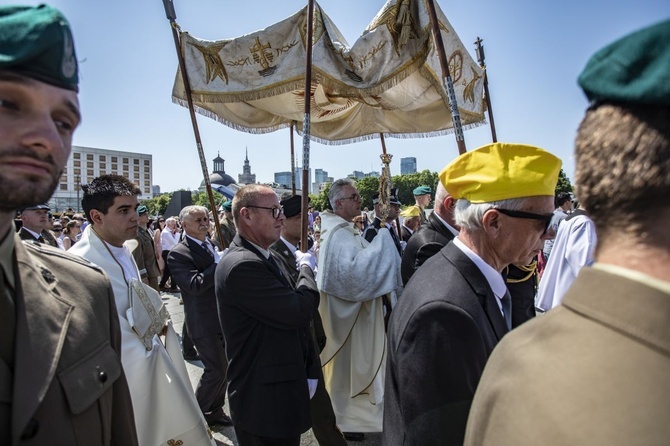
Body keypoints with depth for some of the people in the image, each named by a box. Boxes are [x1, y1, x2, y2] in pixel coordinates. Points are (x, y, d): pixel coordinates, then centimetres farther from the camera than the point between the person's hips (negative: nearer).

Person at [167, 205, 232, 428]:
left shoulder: (213, 244, 9)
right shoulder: (178, 254, -15)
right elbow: (195, 285, -27)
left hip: (224, 317, 8)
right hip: (204, 322, -7)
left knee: (224, 368, 16)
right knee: (215, 370, -1)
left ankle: (215, 411, 35)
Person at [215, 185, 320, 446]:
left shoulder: (260, 257, 8)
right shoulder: (242, 265, -25)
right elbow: (301, 311, -25)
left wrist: (309, 370, 11)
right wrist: (306, 268, -7)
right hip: (264, 402, -9)